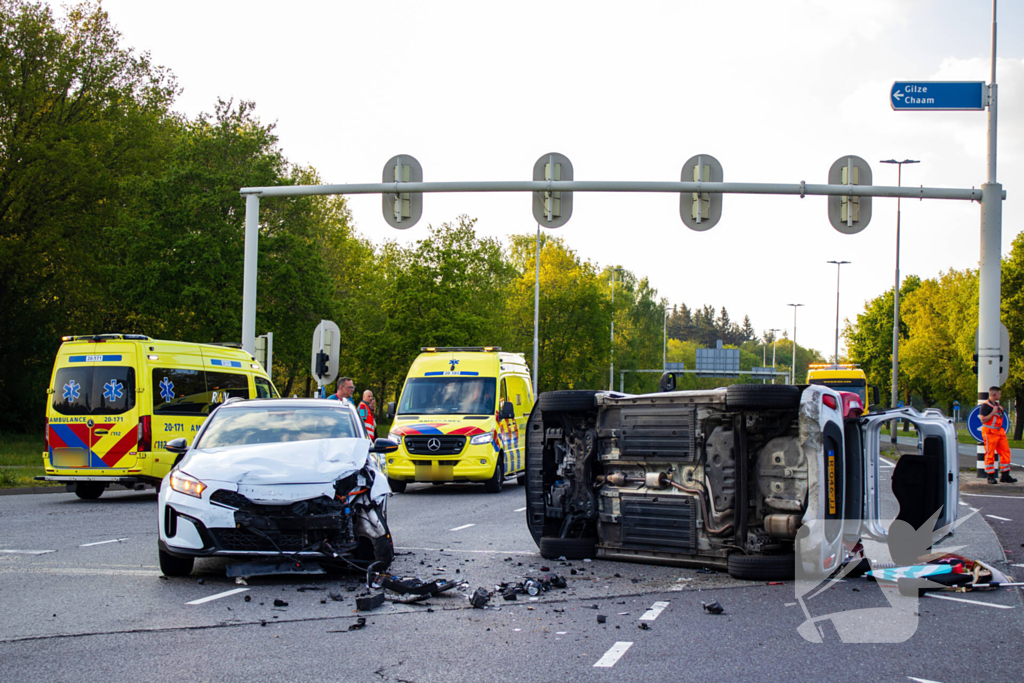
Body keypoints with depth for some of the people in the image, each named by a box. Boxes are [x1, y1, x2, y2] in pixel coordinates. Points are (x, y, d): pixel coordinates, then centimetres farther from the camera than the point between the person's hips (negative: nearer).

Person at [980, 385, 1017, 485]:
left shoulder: (997, 405, 18)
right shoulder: (985, 406, -9)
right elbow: (983, 420, -17)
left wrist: (1002, 411, 9)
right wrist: (993, 412, -17)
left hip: (999, 431, 8)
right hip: (989, 432, -8)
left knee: (1005, 452, 4)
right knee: (990, 454, -4)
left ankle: (1005, 476, 10)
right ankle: (991, 477, 0)